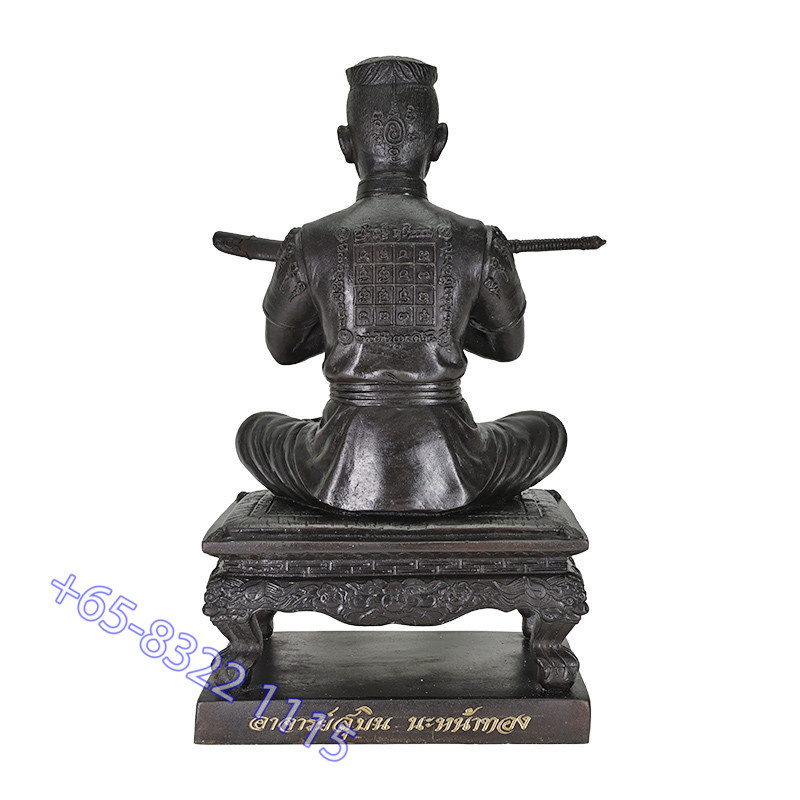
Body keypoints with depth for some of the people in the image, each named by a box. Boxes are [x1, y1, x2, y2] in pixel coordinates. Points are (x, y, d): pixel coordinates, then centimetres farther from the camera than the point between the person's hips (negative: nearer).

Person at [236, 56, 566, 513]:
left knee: (255, 431, 33)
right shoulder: (480, 244, -6)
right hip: (449, 476, 0)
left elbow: (282, 347, 13)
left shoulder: (309, 245, -6)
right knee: (548, 431, 30)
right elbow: (510, 344, 12)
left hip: (344, 476, 1)